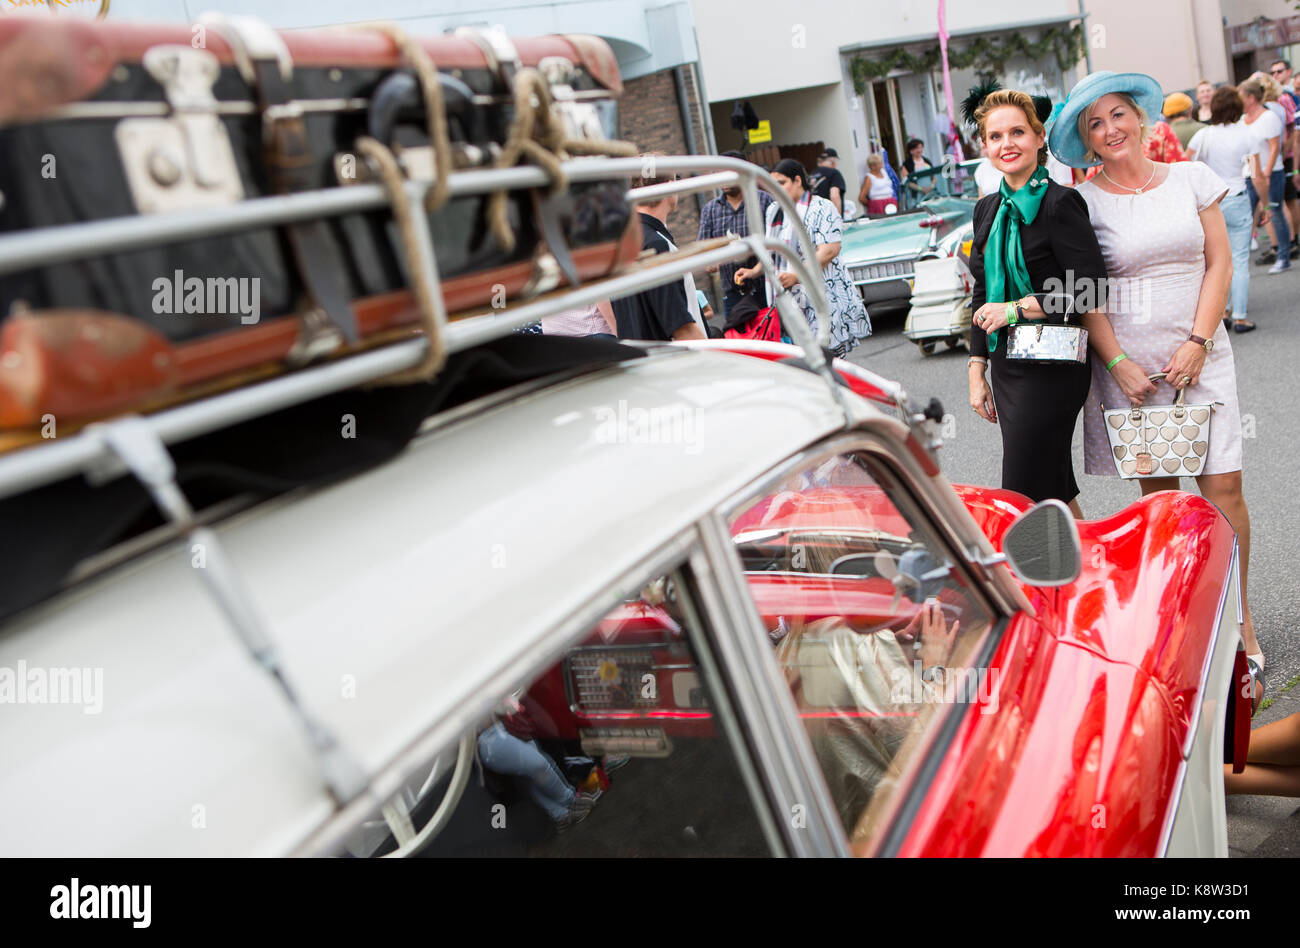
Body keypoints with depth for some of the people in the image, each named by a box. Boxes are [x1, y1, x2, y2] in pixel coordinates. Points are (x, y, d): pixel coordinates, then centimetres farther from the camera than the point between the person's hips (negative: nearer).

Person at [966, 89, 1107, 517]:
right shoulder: (988, 209, 12)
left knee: (1024, 501, -6)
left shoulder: (1059, 202, -10)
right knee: (1055, 494, 15)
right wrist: (977, 373, 16)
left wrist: (1018, 308, -15)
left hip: (1050, 371, -7)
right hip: (1007, 369, 8)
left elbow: (1093, 290, -15)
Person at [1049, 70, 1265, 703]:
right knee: (1158, 494, 3)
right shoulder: (1084, 201, 0)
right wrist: (1119, 363, -10)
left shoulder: (1192, 178, 6)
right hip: (1128, 360, -1)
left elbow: (1219, 264, 4)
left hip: (1200, 355, 1)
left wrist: (1196, 344, -7)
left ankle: (1239, 620, 10)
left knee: (1224, 488, -3)